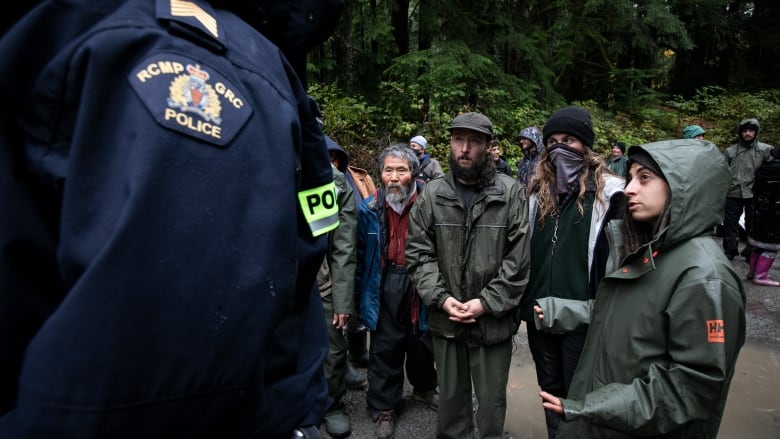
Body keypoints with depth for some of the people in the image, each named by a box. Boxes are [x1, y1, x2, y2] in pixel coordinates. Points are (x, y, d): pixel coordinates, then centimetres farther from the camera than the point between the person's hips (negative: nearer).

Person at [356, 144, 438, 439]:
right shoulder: (370, 209, -7)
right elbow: (362, 257, 1)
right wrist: (364, 294, 2)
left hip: (421, 282, 0)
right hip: (385, 285, 0)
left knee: (421, 343, 19)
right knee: (385, 348, 10)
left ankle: (424, 388, 46)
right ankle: (384, 407, 29)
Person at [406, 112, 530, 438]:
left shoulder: (511, 194, -6)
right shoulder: (431, 194, 1)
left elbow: (519, 259, -9)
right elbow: (418, 253, 0)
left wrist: (486, 303, -13)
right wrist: (442, 298, -11)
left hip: (493, 320, -2)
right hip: (444, 319, 2)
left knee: (491, 402, 16)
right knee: (450, 397, 21)